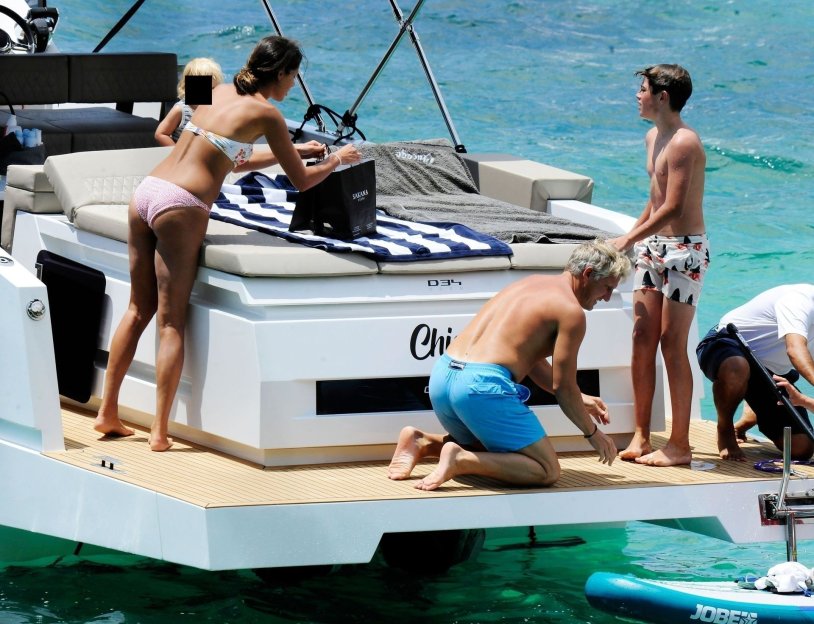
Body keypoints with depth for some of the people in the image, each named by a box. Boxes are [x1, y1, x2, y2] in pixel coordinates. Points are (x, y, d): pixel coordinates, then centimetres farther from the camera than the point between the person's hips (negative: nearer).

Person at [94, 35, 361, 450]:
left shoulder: (220, 92, 19)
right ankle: (159, 431, -1)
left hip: (145, 193, 7)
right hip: (180, 206, -7)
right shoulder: (266, 113, -2)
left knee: (139, 309, 16)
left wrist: (288, 151, 37)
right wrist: (336, 160, 23)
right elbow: (301, 181, 5)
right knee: (171, 322, -1)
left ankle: (108, 413, 18)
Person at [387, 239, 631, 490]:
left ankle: (422, 442, 10)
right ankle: (460, 460, -18)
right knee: (547, 472, -3)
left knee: (487, 451, 34)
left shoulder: (529, 284, 24)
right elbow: (563, 386, -3)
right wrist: (593, 433, 11)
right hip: (483, 385, -9)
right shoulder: (571, 311, -3)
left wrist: (580, 400, 38)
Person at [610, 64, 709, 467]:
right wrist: (633, 240, 17)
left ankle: (680, 445, 0)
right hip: (653, 247, 9)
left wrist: (629, 239, -20)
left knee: (672, 346, -6)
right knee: (642, 341, 7)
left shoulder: (684, 143, -18)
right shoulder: (654, 138, 12)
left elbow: (673, 207, -23)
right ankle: (640, 437, 14)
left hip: (684, 250, -9)